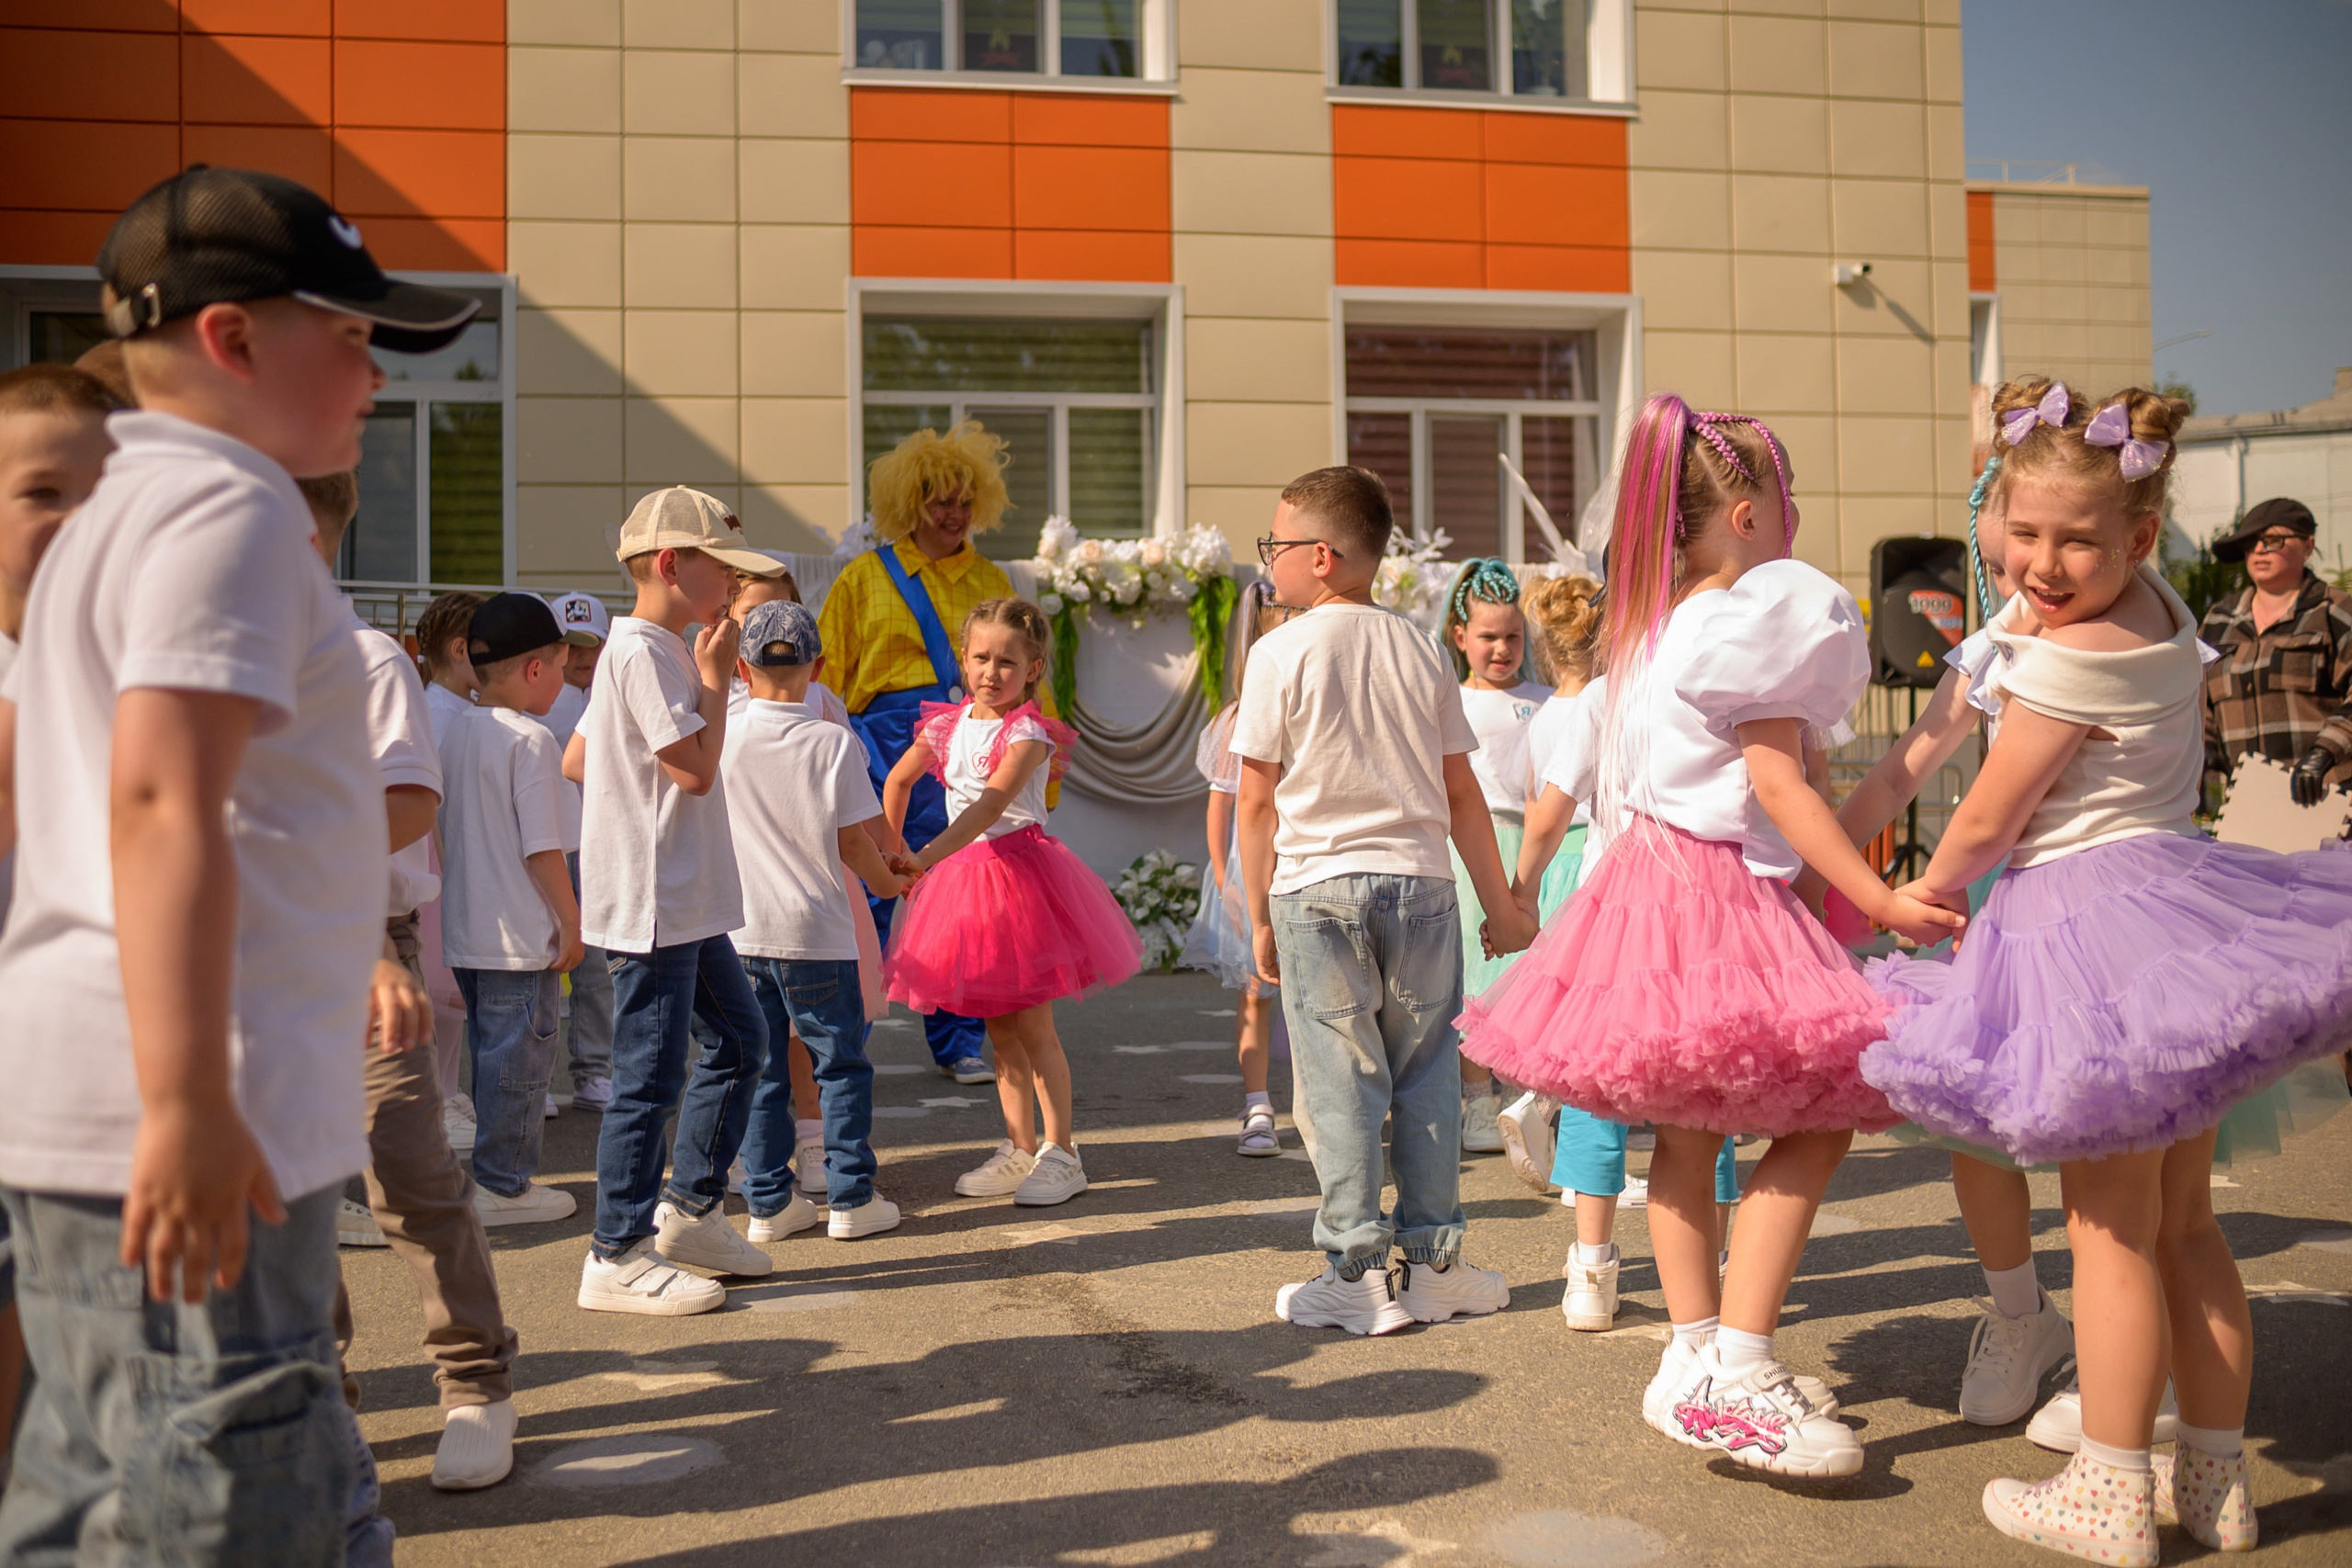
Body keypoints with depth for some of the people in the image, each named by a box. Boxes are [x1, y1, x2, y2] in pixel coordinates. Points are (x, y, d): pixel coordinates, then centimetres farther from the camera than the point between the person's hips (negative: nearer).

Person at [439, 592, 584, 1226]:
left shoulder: (450, 732, 9)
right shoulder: (531, 740, -16)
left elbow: (436, 833, 15)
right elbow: (542, 849, -18)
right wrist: (571, 921, -10)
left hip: (463, 929, 8)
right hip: (519, 935, -8)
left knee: (490, 1052, 17)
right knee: (519, 1059, 1)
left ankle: (501, 1176, 26)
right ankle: (503, 1186, 8)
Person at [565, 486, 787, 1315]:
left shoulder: (654, 651, 16)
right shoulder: (645, 654, -16)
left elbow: (573, 761, 20)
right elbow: (696, 766, -21)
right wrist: (714, 677, -12)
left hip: (687, 903, 11)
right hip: (653, 904, -11)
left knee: (742, 1035, 16)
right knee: (650, 1075, -4)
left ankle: (689, 1206, 26)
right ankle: (619, 1255, 7)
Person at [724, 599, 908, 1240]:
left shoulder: (723, 738, -4)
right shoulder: (834, 742, -10)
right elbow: (851, 838, -6)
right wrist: (885, 880, 13)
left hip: (742, 930, 3)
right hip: (817, 930, -3)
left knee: (760, 1068, 11)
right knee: (841, 1064, 8)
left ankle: (769, 1199, 16)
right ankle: (851, 1197, 10)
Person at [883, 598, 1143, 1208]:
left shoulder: (1028, 735, -14)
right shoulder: (949, 724, 6)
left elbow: (990, 805, -29)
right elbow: (897, 780, 22)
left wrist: (928, 857, -39)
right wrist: (894, 852, 18)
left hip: (1019, 871, -6)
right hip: (965, 879, 6)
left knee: (1033, 1025, -3)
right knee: (998, 1029, 12)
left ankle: (1060, 1154, 6)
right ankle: (1021, 1150, 21)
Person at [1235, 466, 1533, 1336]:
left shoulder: (1282, 653, -5)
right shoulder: (1418, 648, 8)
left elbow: (1258, 801, -4)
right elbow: (1461, 791, 9)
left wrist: (1260, 917, 4)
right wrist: (1501, 904, 15)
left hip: (1317, 888, -3)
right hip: (1420, 881, 4)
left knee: (1339, 1081, 2)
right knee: (1427, 1076, 10)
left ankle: (1358, 1275, 6)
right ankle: (1435, 1260, 16)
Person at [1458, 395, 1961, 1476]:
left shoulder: (1653, 623, 18)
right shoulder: (1763, 614, -9)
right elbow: (1777, 783, -14)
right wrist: (1884, 901, -15)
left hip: (1649, 876, 10)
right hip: (1716, 891, -10)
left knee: (1688, 1129, 12)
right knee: (1819, 1118, -9)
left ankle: (1696, 1355, 17)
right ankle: (1735, 1369, -12)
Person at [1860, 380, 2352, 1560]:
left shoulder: (2067, 661, -19)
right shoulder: (2162, 610, 7)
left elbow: (1987, 821, -10)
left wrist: (1927, 889, 7)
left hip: (2090, 932, -9)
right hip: (2175, 899, 9)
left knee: (2110, 1232, -1)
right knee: (2184, 1223, 14)